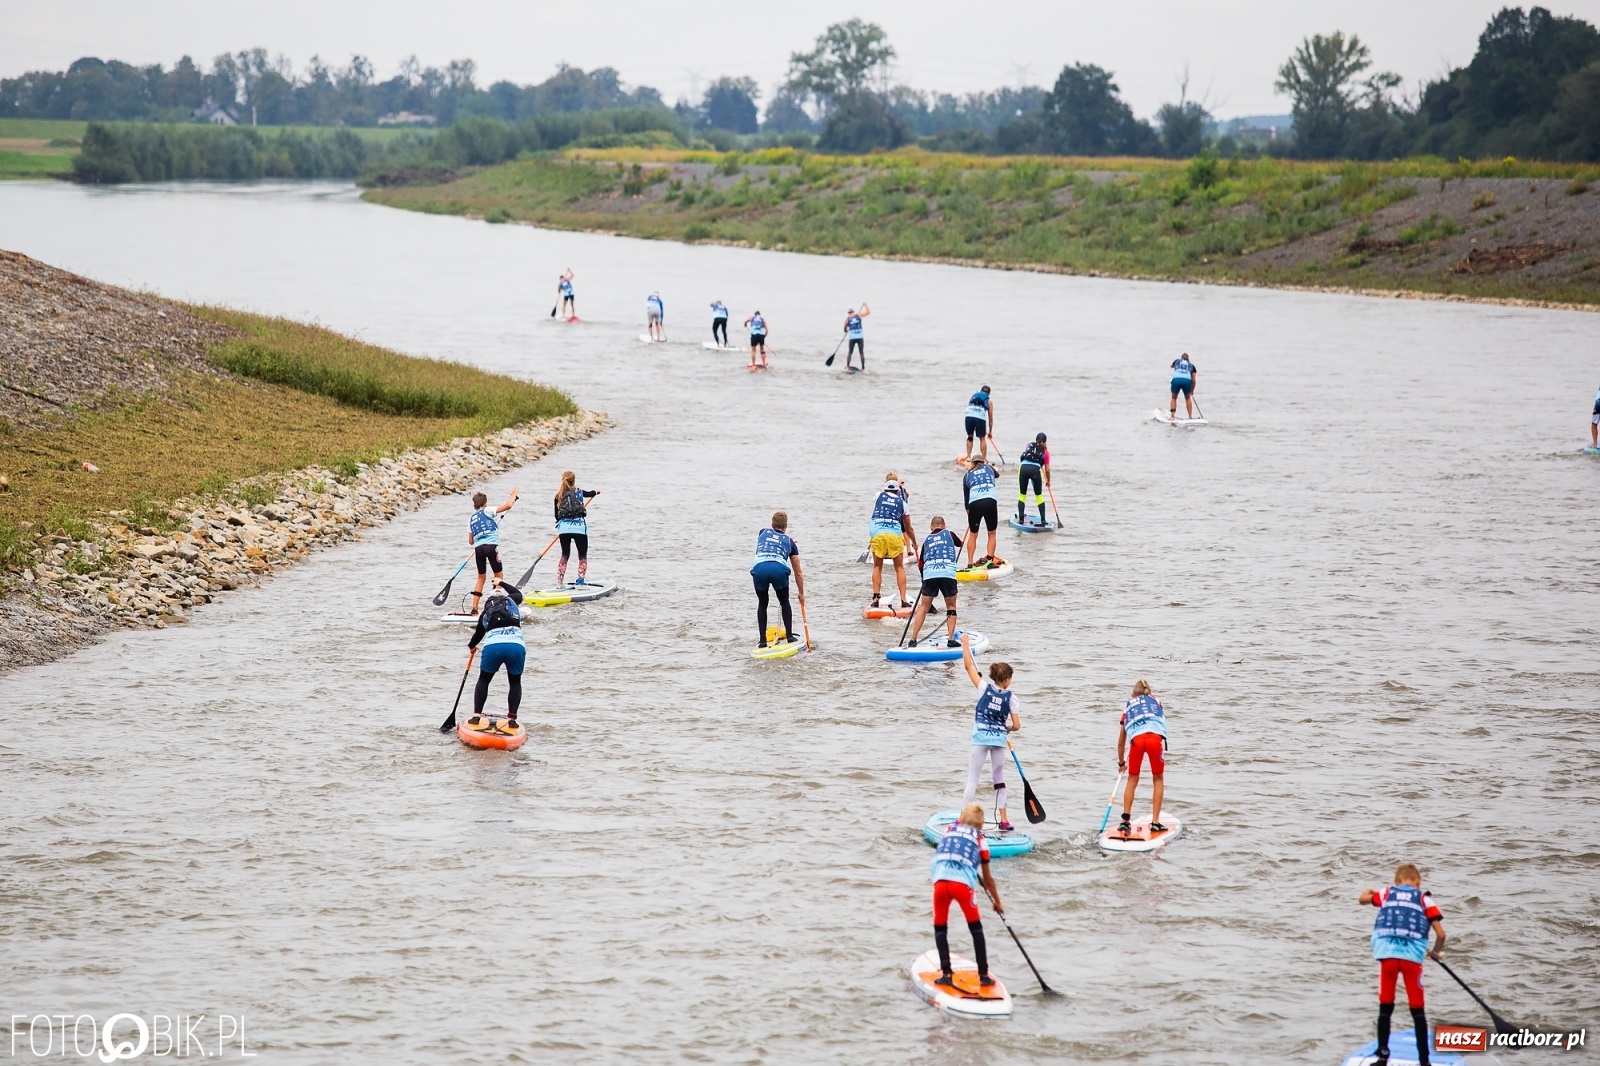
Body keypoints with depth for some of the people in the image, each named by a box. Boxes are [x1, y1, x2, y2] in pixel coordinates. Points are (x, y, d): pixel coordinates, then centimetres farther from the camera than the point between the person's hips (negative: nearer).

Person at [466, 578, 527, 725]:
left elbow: (478, 634, 42)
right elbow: (518, 592, 49)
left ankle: (476, 716, 15)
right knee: (515, 682, 21)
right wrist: (502, 583, 63)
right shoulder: (512, 601, 24)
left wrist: (472, 646, 62)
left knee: (483, 680, 23)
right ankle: (512, 718, 11)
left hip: (493, 646, 0)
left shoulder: (485, 613, 27)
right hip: (516, 646, 0)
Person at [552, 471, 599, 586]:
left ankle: (559, 582, 8)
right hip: (579, 526, -2)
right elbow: (590, 494, 29)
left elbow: (557, 515, 12)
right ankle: (580, 579, -8)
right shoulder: (579, 492, 5)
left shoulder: (558, 496, 7)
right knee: (583, 555, 8)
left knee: (564, 555, 14)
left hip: (563, 526, 2)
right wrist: (596, 492, 52)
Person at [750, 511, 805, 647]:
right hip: (779, 569, -1)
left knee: (762, 604, 23)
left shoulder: (763, 533, 29)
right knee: (784, 602, 26)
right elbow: (798, 572, 30)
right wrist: (801, 594, 41)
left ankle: (763, 641, 15)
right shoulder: (790, 542, 27)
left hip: (759, 568, 1)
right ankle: (789, 636, 20)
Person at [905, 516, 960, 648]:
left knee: (923, 607, 9)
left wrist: (923, 576, 40)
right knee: (951, 607, 13)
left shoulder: (927, 539, 21)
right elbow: (959, 544, 40)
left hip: (929, 574, 1)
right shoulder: (949, 534, 18)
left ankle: (913, 639, 6)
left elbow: (920, 563, 23)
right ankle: (951, 639, 5)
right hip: (948, 574, -1)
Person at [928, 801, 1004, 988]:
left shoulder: (949, 829, 25)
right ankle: (983, 975, 13)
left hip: (940, 881, 1)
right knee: (976, 928, 17)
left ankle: (946, 973, 8)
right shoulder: (979, 839, 20)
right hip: (963, 884, -1)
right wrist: (997, 902, 39)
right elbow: (987, 878, 26)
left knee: (940, 928, 19)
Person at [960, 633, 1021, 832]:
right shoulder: (1010, 697, -1)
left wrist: (965, 643, 8)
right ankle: (1003, 820, 12)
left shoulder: (984, 688, -4)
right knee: (999, 779, 13)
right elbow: (1016, 726, -1)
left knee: (973, 778, 2)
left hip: (981, 739, -1)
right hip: (999, 740, 1)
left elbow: (969, 666, -1)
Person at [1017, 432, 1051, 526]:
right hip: (1035, 469, -1)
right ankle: (1043, 520, 11)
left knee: (1022, 495, 14)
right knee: (1039, 496, 13)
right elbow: (1047, 469, 18)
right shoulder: (1045, 451, 20)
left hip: (1023, 467, 1)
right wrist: (1048, 480, 34)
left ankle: (1021, 518, 5)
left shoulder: (1029, 445, 25)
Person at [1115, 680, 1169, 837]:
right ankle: (1155, 822, 9)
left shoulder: (1128, 706, 34)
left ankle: (1125, 821, 13)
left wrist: (1121, 763, 53)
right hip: (1155, 737, -1)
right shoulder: (1155, 701, 33)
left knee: (1132, 780, 20)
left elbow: (1121, 741, 40)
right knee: (1157, 779, 16)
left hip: (1136, 738, 1)